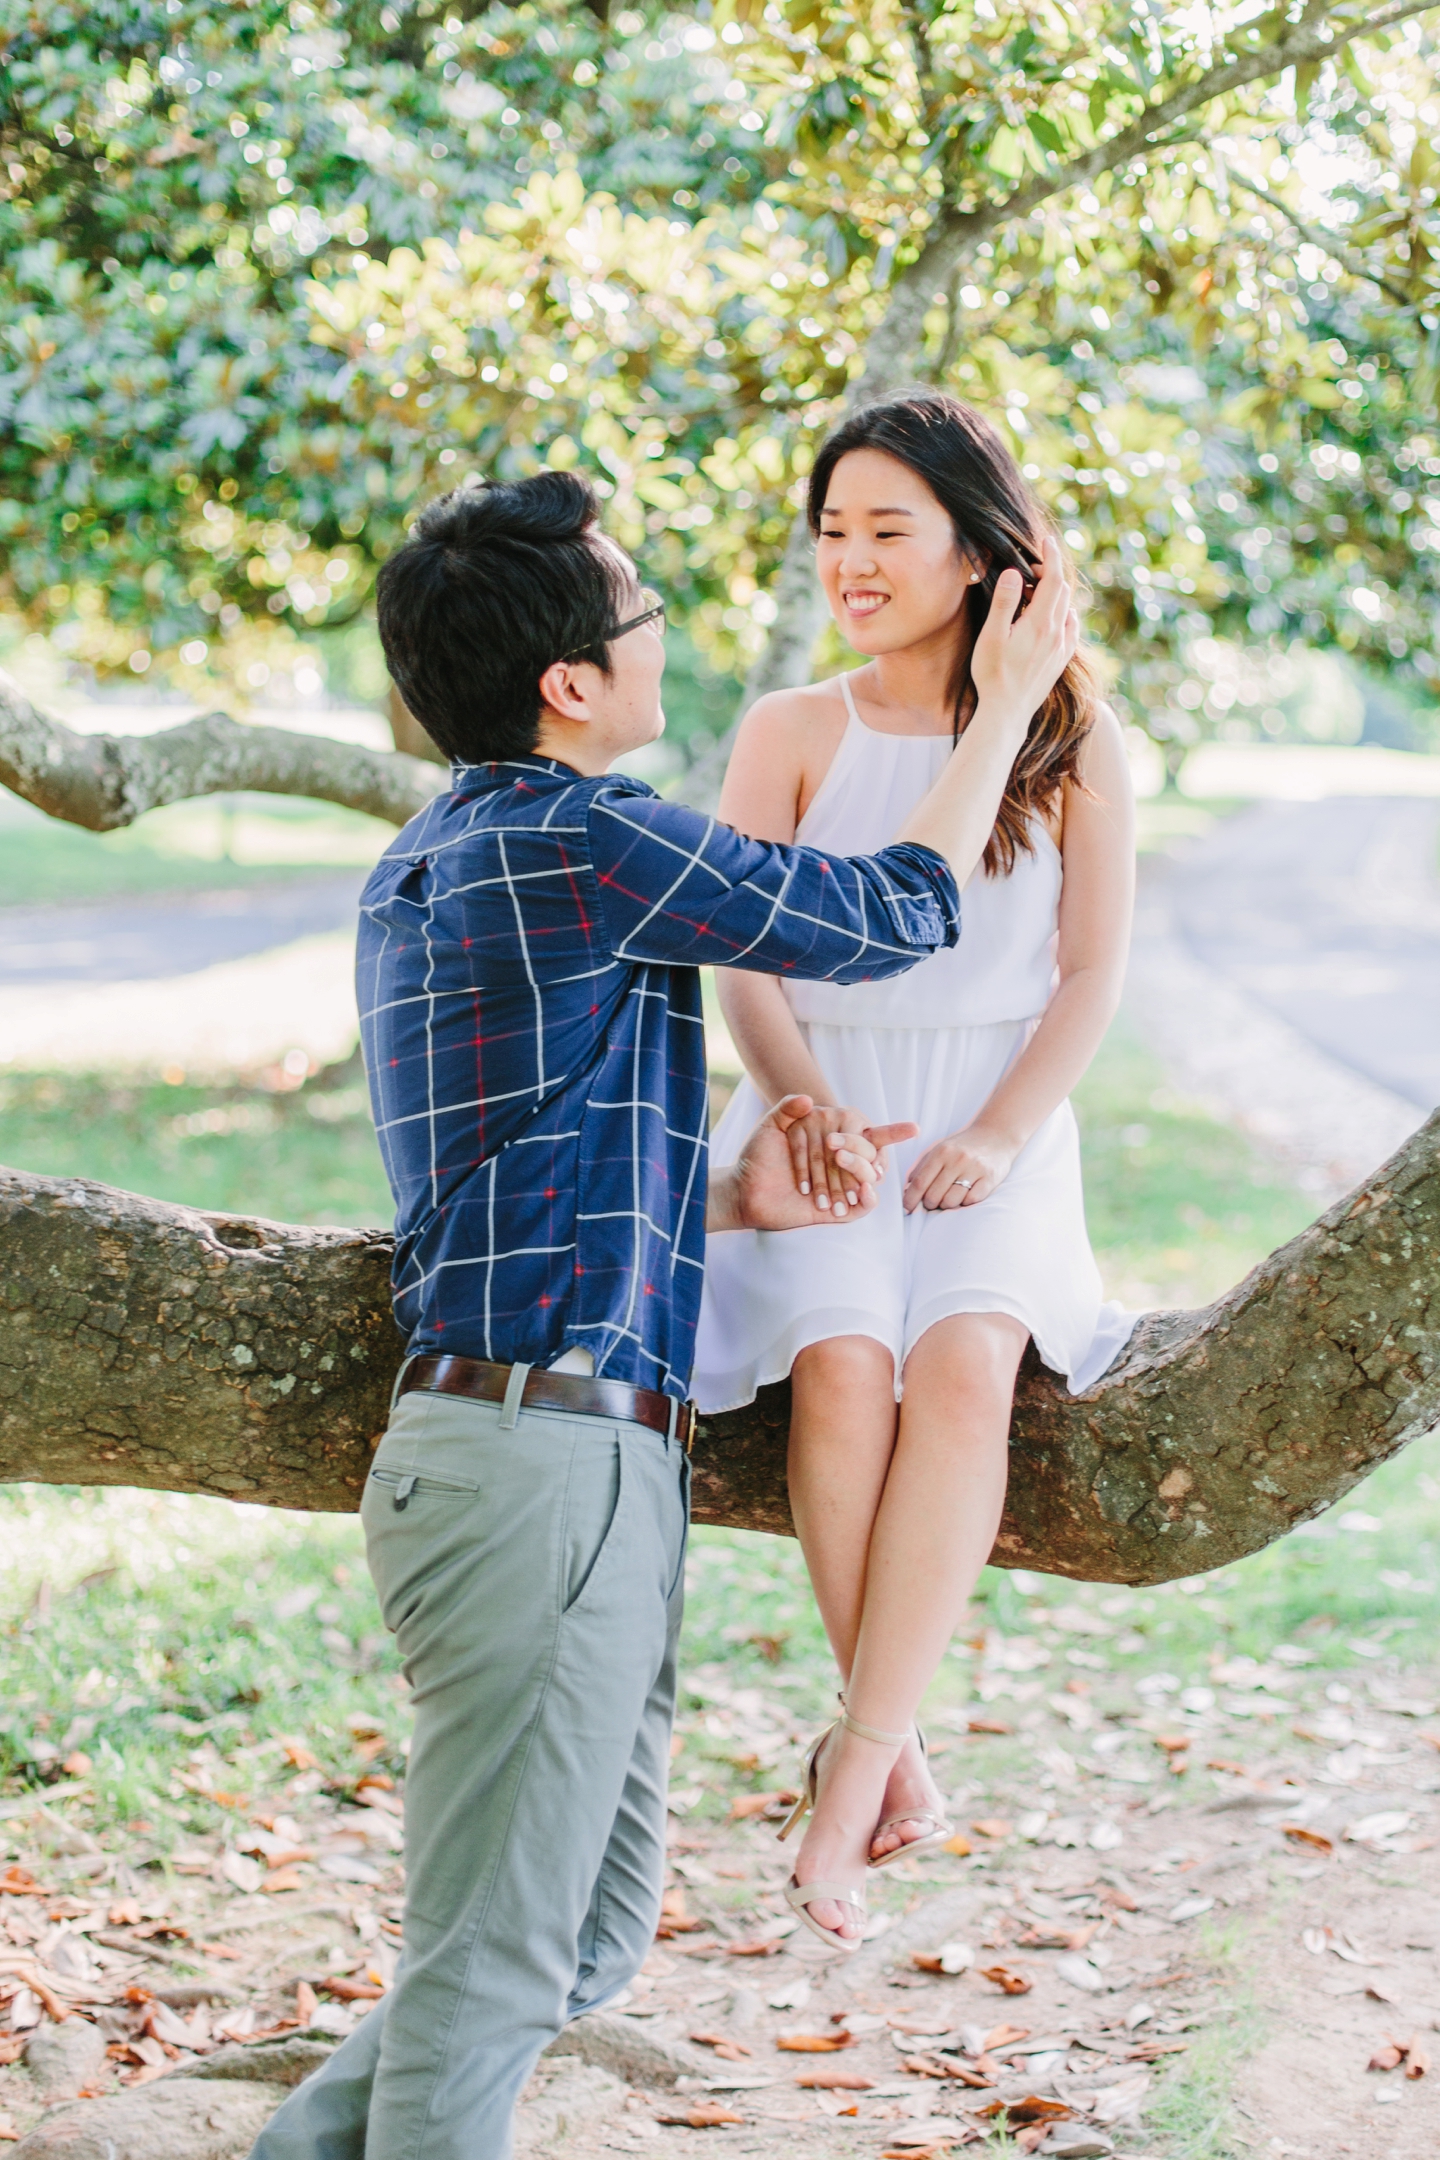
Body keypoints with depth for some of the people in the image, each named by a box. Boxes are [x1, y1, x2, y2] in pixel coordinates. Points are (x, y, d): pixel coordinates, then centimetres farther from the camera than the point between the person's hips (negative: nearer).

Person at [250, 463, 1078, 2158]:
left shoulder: (420, 868, 17)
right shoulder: (589, 841, -13)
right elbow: (895, 918, -2)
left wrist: (734, 1198, 9)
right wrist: (1006, 704, 12)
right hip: (546, 1460, -10)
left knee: (592, 1931, 19)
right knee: (494, 1958, -3)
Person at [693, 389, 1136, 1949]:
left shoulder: (1071, 739, 7)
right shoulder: (791, 734, 8)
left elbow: (1091, 973, 5)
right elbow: (747, 966, 4)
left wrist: (1001, 1135, -10)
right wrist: (805, 1104, -15)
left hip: (995, 1130, 0)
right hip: (826, 1117, 1)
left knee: (963, 1365, -30)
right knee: (843, 1369, -29)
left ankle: (856, 1756, -27)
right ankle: (896, 1749, -19)